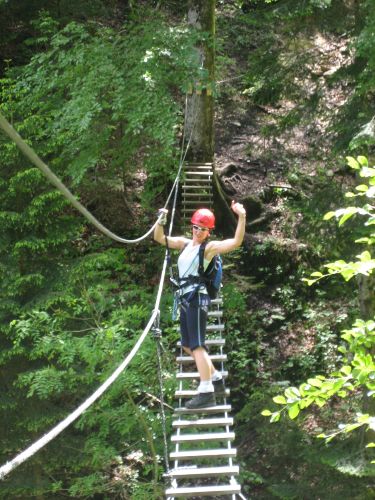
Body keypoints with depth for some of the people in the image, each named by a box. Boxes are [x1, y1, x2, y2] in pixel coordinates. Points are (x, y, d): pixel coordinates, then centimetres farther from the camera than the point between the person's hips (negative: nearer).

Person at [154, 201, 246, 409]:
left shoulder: (210, 247, -5)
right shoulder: (184, 243, 15)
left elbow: (236, 242, -17)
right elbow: (159, 238, 13)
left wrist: (242, 218, -29)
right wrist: (161, 221, -5)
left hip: (197, 297, -8)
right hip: (186, 298, 9)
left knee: (196, 345, -13)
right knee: (188, 346, 16)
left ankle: (206, 393, -14)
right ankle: (216, 379, 27)